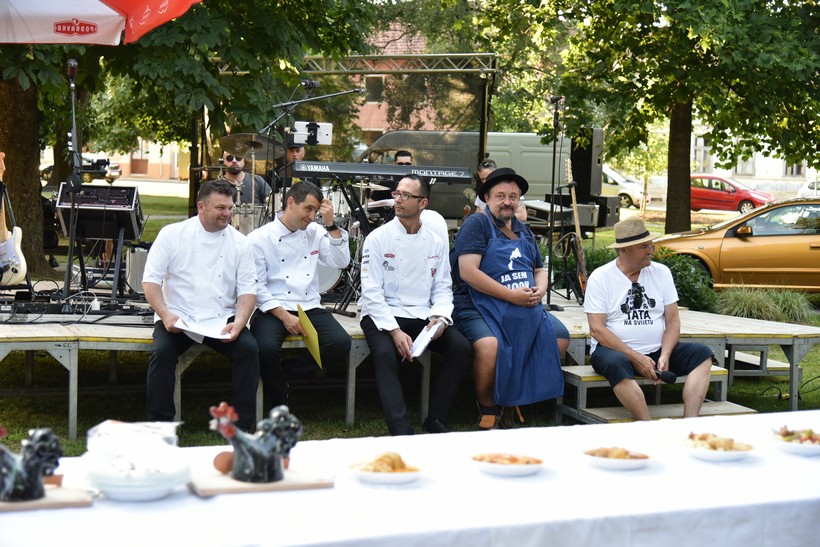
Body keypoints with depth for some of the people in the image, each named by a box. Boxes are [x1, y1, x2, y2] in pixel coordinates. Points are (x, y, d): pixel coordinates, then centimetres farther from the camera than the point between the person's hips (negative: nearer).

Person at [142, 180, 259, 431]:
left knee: (249, 349, -24)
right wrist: (166, 315, -18)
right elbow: (151, 280, -2)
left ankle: (242, 426, -12)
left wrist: (239, 322, -16)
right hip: (177, 319, -2)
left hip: (222, 320, 2)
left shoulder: (240, 242, 6)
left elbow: (247, 290, 3)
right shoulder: (172, 234, 1)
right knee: (162, 351, -30)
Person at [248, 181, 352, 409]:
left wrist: (331, 224, -5)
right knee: (266, 347, -34)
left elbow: (341, 262, 4)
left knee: (341, 343, -23)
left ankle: (285, 370, -3)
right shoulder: (260, 238, -1)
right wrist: (284, 316, -17)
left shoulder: (315, 232, 13)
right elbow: (257, 287, -5)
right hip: (273, 309, -4)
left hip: (310, 308, 4)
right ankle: (279, 406, -7)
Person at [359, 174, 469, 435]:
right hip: (383, 316, -4)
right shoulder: (378, 238, -4)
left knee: (460, 347, -19)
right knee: (385, 353, -34)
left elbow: (442, 288, 10)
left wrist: (439, 317, -13)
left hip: (422, 316, 4)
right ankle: (401, 432, -35)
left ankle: (435, 421, -9)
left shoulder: (436, 242, 8)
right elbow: (371, 293, -9)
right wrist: (395, 331, -20)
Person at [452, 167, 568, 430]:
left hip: (526, 309, 7)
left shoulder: (524, 231, 21)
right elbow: (468, 271, -16)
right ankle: (488, 412, -10)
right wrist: (512, 295, -18)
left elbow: (540, 270, 27)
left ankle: (514, 398, 4)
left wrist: (539, 290, 1)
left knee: (560, 338, -10)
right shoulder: (476, 224, -3)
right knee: (489, 345, -35)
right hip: (481, 307, -7)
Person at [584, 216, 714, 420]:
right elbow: (597, 329, -11)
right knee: (616, 364, -38)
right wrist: (635, 357, -18)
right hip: (615, 350, -4)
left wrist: (664, 356, -13)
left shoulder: (661, 272, 8)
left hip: (657, 351, 5)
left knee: (702, 354, -16)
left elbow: (673, 322, 6)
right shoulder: (600, 277, -3)